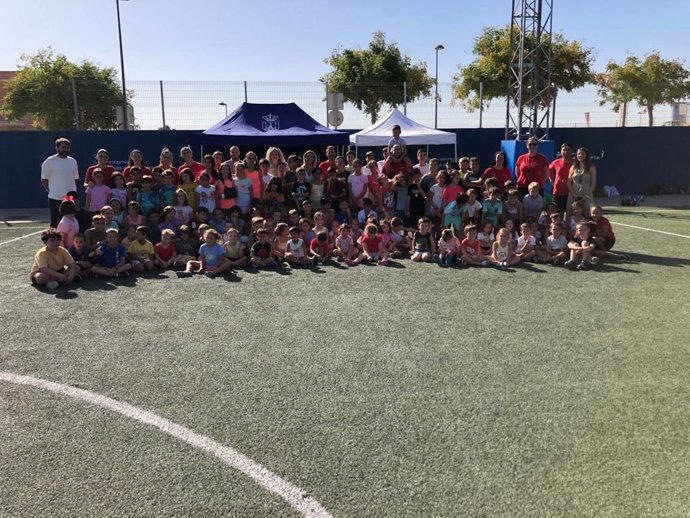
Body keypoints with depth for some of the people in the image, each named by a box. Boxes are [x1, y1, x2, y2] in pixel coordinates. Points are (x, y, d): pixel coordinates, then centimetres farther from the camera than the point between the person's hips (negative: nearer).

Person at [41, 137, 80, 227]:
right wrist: (51, 192, -6)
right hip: (55, 199, -5)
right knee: (55, 224, -1)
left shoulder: (73, 161, 12)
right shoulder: (49, 162, -5)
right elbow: (44, 180, -2)